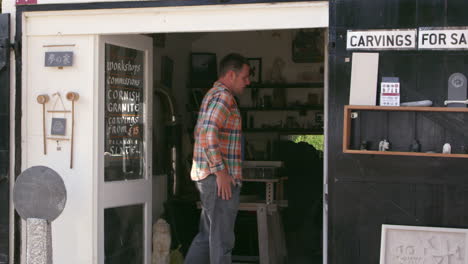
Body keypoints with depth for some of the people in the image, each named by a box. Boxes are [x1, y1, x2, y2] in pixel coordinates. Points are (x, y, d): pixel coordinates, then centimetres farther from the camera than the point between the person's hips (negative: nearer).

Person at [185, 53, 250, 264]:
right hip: (220, 179, -10)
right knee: (222, 240, -3)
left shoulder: (214, 94, 20)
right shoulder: (223, 96, -12)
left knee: (207, 236, 15)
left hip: (207, 176, 10)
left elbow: (201, 134, 25)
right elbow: (208, 135, -24)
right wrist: (220, 171, -21)